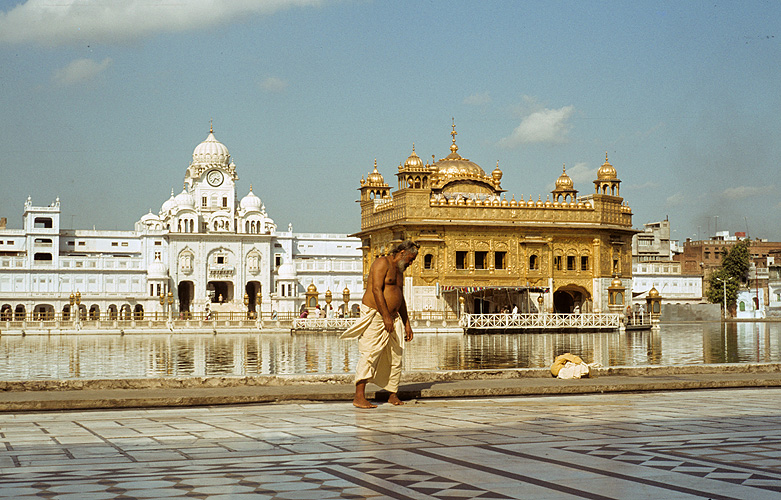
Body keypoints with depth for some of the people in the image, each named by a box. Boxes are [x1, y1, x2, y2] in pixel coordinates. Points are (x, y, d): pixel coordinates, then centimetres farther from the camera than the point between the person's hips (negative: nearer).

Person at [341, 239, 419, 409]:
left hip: (392, 319, 9)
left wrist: (407, 324, 23)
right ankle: (359, 396, -18)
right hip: (374, 316, -9)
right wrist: (386, 316, -26)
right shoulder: (382, 263, -9)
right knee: (369, 355, -15)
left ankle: (393, 396, 17)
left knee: (395, 357, 7)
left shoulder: (399, 270, 20)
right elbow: (376, 289, -20)